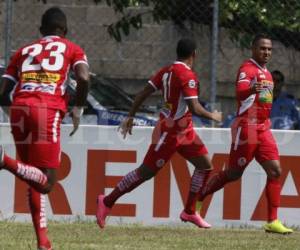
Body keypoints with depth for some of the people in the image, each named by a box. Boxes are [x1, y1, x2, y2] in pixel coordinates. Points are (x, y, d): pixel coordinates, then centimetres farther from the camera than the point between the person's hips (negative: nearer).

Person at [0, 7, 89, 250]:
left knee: (35, 181, 15)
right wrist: (78, 108, 11)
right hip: (48, 111, -4)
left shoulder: (24, 51, 24)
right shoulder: (72, 49, 17)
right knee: (46, 183, -7)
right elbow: (83, 77, -3)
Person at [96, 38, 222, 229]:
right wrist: (212, 116, -7)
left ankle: (189, 212, 13)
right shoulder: (187, 75, -20)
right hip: (169, 132, -10)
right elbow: (194, 108, -24)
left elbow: (144, 93, 8)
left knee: (205, 165, 8)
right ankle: (107, 202, 8)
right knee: (146, 172, -2)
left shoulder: (167, 71, 7)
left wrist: (131, 117, 13)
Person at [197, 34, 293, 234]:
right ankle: (196, 201, 16)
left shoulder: (266, 73, 16)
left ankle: (273, 221, -5)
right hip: (247, 127, -8)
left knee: (275, 171, -5)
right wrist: (251, 89, -52)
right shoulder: (248, 69, -11)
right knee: (234, 173, -1)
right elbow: (240, 91, -30)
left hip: (263, 129, 8)